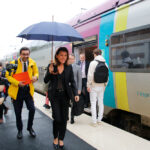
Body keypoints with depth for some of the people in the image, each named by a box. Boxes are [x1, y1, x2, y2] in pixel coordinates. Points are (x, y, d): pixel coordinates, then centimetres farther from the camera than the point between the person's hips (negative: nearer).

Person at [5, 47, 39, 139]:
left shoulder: (32, 63, 1)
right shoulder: (14, 63, -7)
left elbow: (36, 72, 15)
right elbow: (8, 75, -5)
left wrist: (35, 77, -9)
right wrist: (17, 83, -21)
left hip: (28, 90, 2)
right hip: (17, 91, -1)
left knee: (32, 109, -6)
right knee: (18, 112, 8)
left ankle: (30, 128, 21)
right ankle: (20, 130, 31)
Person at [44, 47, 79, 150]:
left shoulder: (69, 67, 2)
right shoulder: (51, 66, -1)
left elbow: (72, 81, 4)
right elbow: (46, 81, 1)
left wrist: (76, 93, -8)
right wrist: (50, 72, -18)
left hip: (65, 95, 2)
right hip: (54, 95, -1)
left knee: (64, 118, 5)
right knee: (57, 118, -5)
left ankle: (61, 139, 26)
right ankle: (55, 138, 22)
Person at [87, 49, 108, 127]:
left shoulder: (93, 63, -10)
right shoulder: (105, 63, 5)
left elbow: (90, 75, -14)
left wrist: (88, 85, -7)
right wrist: (105, 85, 15)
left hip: (94, 86, -5)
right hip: (102, 86, 5)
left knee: (93, 103, 2)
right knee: (101, 102, 12)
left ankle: (94, 121, 6)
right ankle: (99, 120, 22)